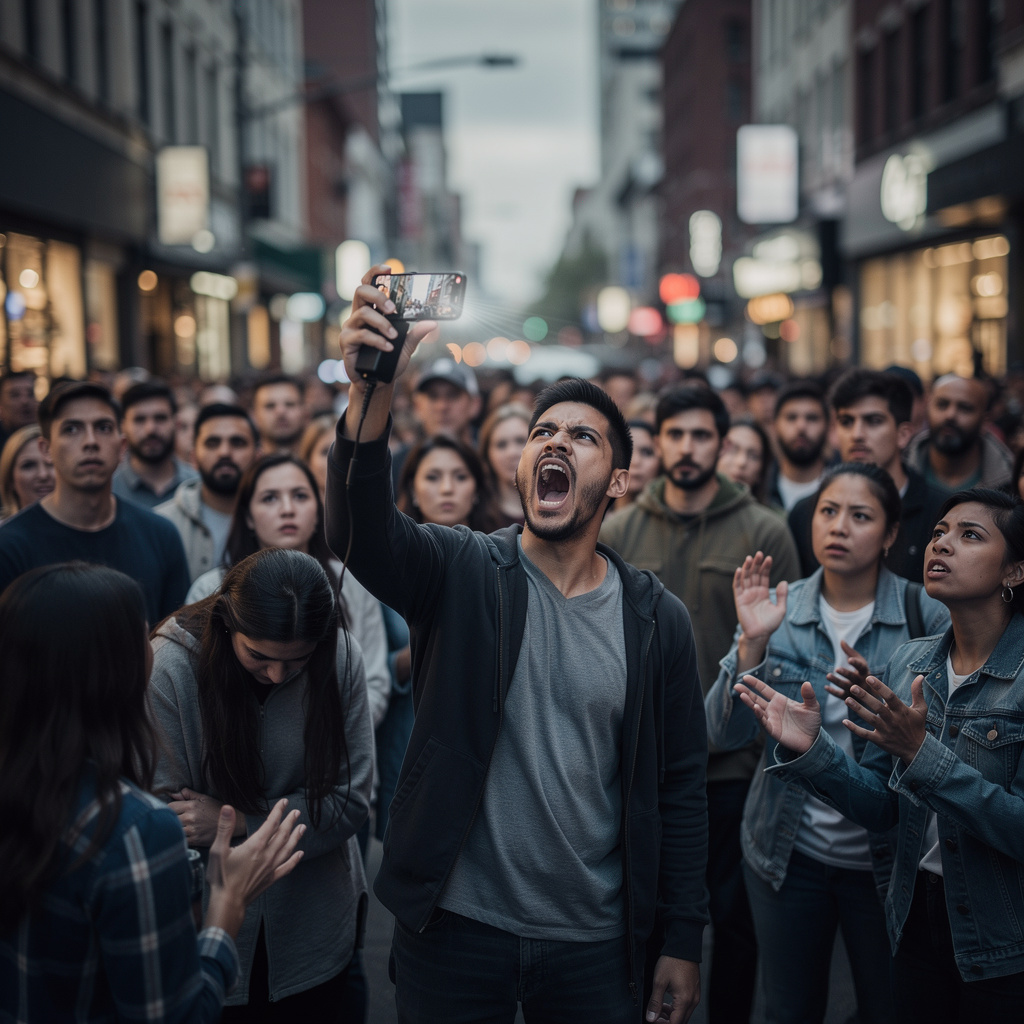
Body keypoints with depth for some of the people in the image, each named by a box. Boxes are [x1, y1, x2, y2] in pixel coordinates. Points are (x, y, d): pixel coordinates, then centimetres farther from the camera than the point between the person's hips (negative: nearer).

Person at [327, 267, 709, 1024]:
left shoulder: (657, 620, -1)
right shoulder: (461, 571, -6)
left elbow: (679, 784, 2)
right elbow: (362, 531, -27)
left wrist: (684, 942, 1)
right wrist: (373, 395, -45)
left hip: (596, 942, 1)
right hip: (457, 928, -1)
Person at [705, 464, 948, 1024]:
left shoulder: (924, 615, -7)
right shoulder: (779, 610, -3)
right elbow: (725, 732, -8)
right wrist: (751, 644, -23)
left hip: (885, 855, -1)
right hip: (787, 849, 2)